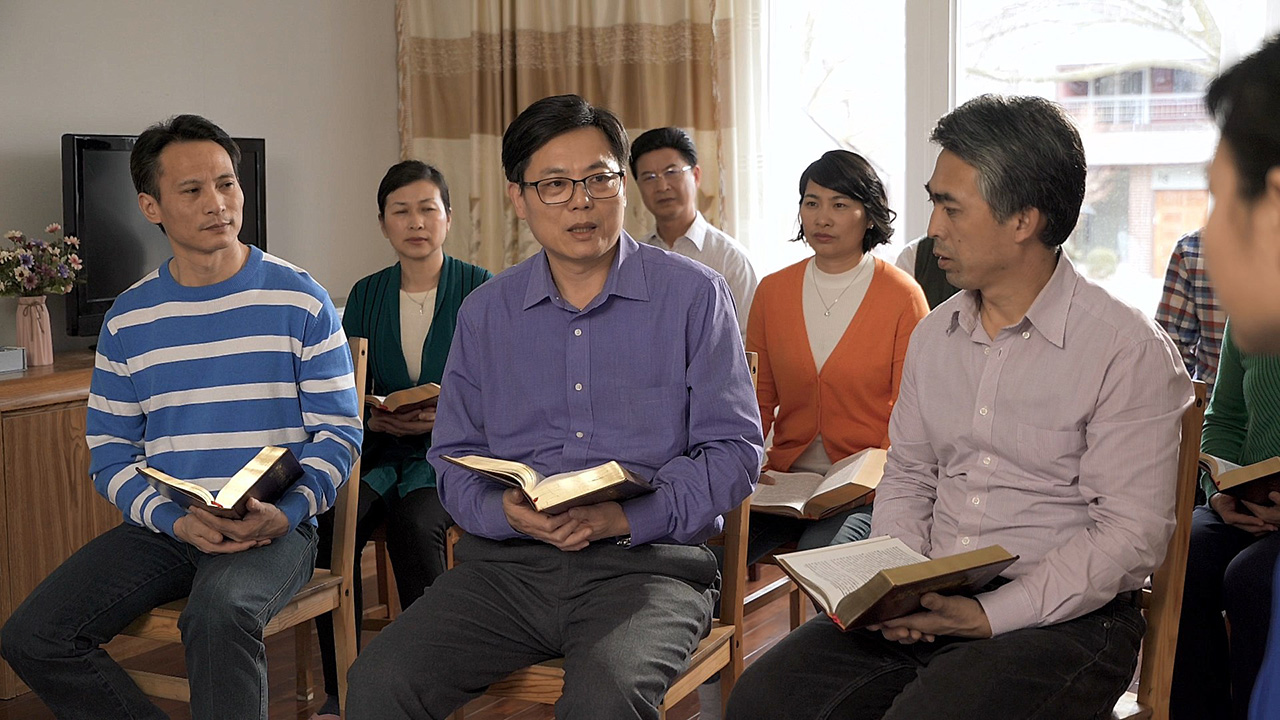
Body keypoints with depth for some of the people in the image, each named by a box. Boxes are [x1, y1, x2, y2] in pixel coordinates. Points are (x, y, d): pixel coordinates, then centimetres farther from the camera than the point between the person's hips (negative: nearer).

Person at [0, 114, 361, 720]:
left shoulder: (300, 301, 1)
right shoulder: (128, 321, 9)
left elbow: (338, 432, 0)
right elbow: (109, 455, 8)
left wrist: (287, 512, -19)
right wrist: (176, 521, -11)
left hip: (274, 530, -4)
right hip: (164, 529, 4)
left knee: (219, 611, -36)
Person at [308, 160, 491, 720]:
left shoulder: (478, 290, 1)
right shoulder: (366, 296, 12)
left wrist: (446, 417, -20)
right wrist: (373, 418, -12)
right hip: (380, 448, 3)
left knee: (415, 522, -34)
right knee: (332, 520, -27)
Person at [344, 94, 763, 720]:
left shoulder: (692, 296, 4)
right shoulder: (484, 312, 14)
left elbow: (734, 451, -1)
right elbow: (453, 457, 14)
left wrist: (630, 515, -16)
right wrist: (503, 512, -9)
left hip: (646, 562, -3)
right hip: (507, 561, 4)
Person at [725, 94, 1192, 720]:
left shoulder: (1129, 350, -9)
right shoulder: (933, 335, 13)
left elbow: (1130, 532, -12)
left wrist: (992, 615, -19)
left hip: (1065, 617, -5)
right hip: (929, 607, 6)